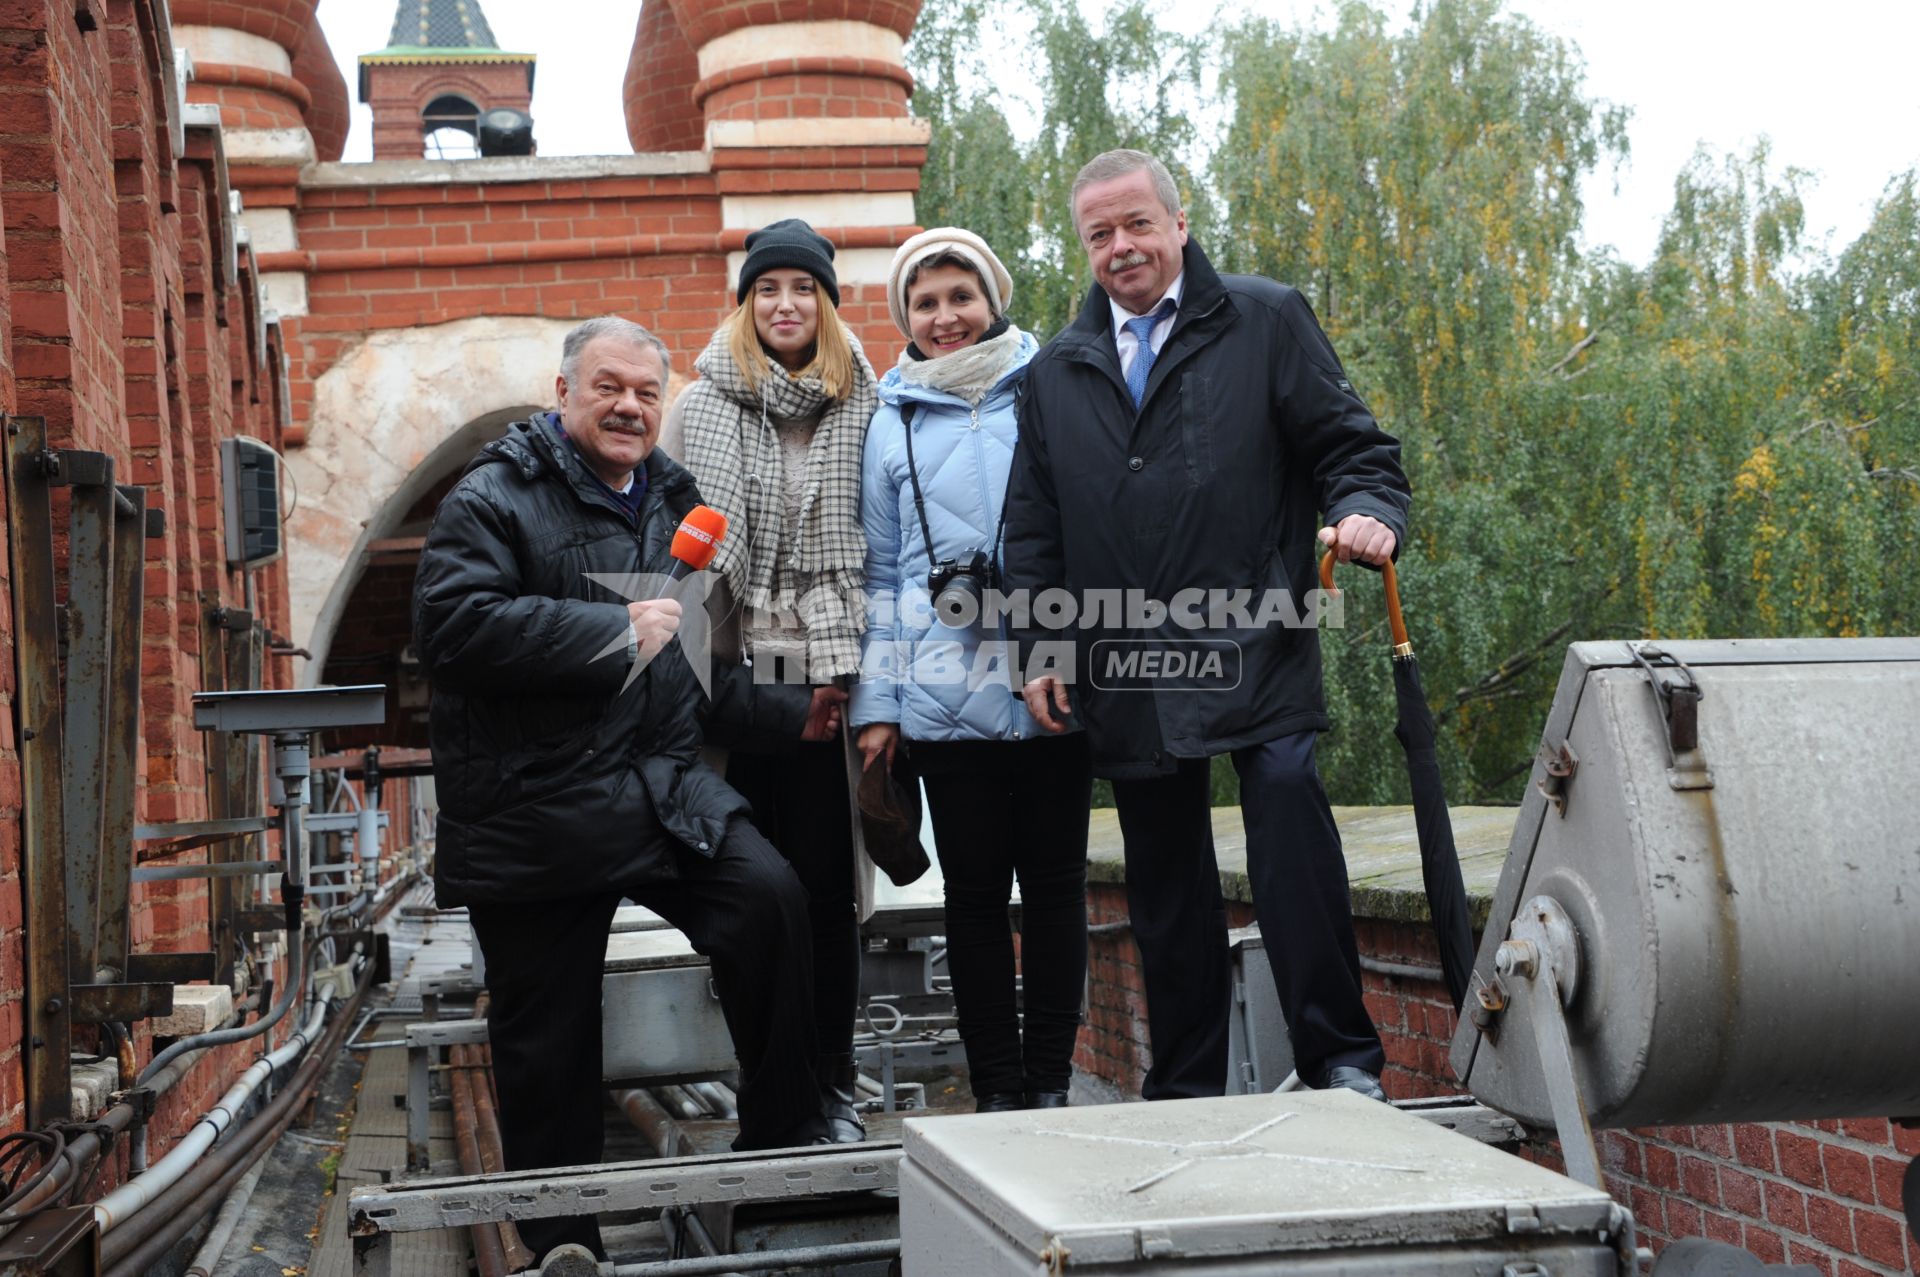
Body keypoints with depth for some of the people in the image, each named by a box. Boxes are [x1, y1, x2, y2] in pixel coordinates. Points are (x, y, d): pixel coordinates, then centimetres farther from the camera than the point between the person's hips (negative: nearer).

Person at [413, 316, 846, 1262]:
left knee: (770, 898, -21)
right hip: (535, 813, -4)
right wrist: (616, 634, -19)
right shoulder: (494, 498, -4)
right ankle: (561, 1240, 20)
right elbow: (454, 624, -22)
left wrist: (792, 711, 14)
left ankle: (780, 1143, -5)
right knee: (548, 1043, 2)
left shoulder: (675, 503, 19)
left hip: (666, 785, 5)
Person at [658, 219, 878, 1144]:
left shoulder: (865, 410, 6)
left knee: (826, 883, 2)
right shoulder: (702, 408, 6)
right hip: (737, 677, 0)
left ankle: (832, 1087, 13)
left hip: (830, 680, 0)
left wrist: (858, 666, 0)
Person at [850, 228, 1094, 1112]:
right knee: (974, 890, 5)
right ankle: (996, 1087, 13)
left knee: (1055, 881, 5)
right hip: (945, 696, 1)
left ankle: (1050, 1081, 15)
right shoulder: (893, 422, 10)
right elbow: (880, 574, 12)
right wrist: (876, 701, 5)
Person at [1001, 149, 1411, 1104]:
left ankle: (1339, 1059, -8)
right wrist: (1039, 648, 11)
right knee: (1163, 875, 8)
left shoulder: (1266, 322, 8)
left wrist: (1366, 513, -16)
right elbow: (1034, 530, 19)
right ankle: (1184, 1088, 17)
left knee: (1287, 802, -19)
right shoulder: (1057, 373, 18)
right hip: (1125, 673, 4)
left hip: (1255, 646, -3)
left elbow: (1350, 444, 5)